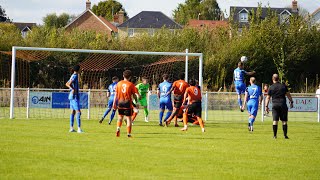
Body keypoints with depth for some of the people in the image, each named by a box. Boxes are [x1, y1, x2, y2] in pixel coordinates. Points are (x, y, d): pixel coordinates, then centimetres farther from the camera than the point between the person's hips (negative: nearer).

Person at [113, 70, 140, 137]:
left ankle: (118, 128, -2)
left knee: (120, 117, 20)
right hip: (128, 103, -3)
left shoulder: (119, 83, 2)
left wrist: (114, 103, 7)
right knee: (128, 118, 5)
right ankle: (129, 134, 3)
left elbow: (116, 94, 3)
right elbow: (135, 95, -7)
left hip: (120, 102, 3)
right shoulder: (131, 84, -6)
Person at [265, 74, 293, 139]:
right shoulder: (283, 86, 4)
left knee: (275, 121, 0)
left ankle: (275, 135, -3)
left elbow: (268, 98, 1)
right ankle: (285, 135, 3)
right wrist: (291, 102, 17)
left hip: (275, 105, 0)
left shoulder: (271, 87, 1)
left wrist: (266, 106, 6)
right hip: (283, 104, 0)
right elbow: (288, 95, 7)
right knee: (284, 121, 4)